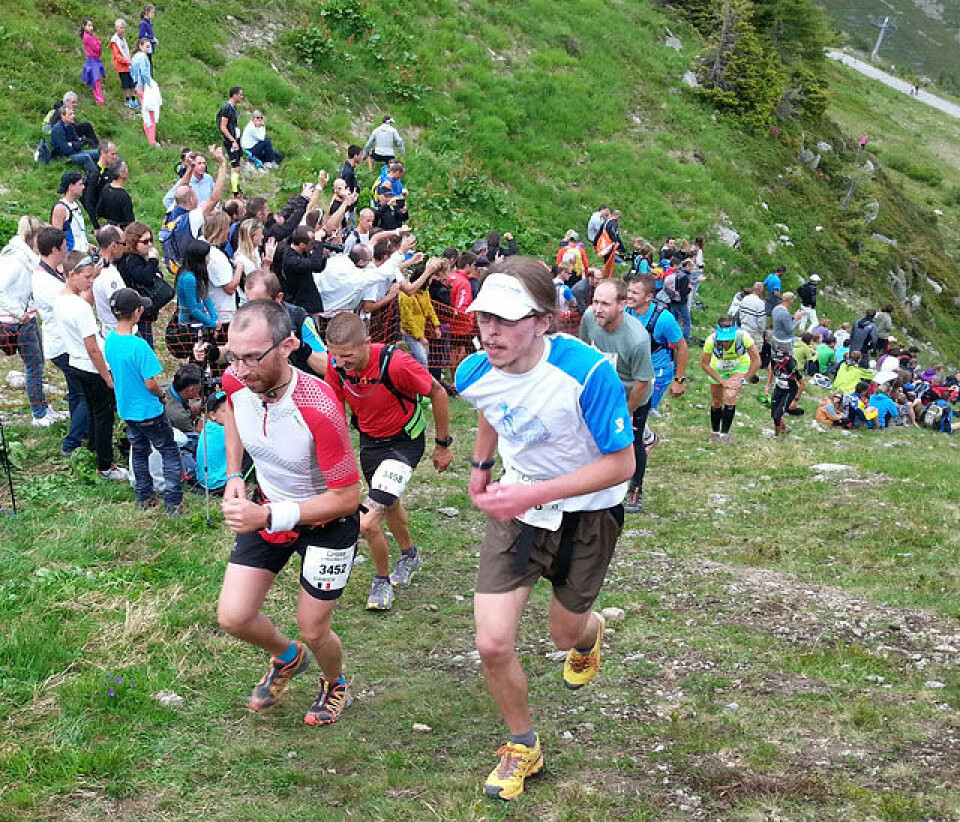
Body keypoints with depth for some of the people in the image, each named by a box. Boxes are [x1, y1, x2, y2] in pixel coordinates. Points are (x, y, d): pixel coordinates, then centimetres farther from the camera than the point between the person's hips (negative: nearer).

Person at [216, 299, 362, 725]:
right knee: (233, 617, 0)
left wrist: (269, 517, -34)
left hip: (327, 519, -5)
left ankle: (335, 683, 42)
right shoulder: (236, 381, -19)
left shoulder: (318, 408, -37)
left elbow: (347, 496, -28)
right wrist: (233, 475, -1)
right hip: (268, 506, 5)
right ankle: (287, 657, 35)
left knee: (313, 630, 6)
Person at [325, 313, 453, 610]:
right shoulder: (337, 365, -17)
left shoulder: (395, 363, -32)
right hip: (369, 440, 6)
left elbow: (437, 393, -16)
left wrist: (443, 445, -7)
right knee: (388, 504, 28)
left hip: (404, 441, -6)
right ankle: (409, 555, 57)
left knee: (368, 523, -16)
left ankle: (382, 580, 10)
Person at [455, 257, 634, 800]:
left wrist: (536, 493, -33)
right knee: (493, 644, -6)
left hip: (587, 513, -3)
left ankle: (590, 634, 59)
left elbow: (621, 464, -26)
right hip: (517, 508, 3)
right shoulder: (476, 374, -16)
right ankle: (523, 746, 22)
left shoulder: (588, 372, -33)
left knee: (566, 634, 17)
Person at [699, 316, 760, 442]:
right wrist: (723, 381, -22)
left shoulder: (743, 337, -36)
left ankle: (725, 434, -12)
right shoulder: (711, 340, -35)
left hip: (739, 366, -1)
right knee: (716, 402, 11)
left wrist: (743, 380, -22)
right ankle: (715, 432, 36)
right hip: (717, 369, 1)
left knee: (730, 396, -22)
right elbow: (704, 364, -19)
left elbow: (756, 361, -23)